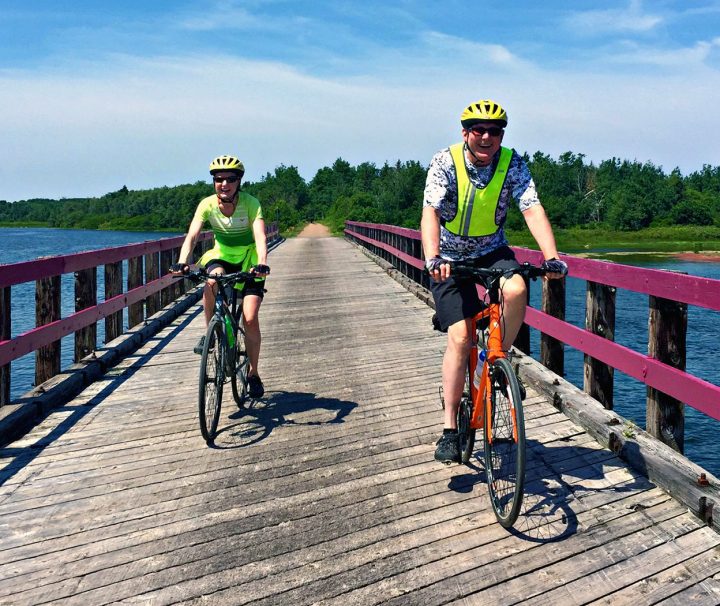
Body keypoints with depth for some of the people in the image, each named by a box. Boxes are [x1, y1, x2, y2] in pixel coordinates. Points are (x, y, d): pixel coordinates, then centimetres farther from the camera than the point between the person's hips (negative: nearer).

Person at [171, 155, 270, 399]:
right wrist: (182, 262, -44)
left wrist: (262, 263, -53)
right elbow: (192, 236, -26)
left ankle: (253, 373, 6)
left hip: (248, 260, -2)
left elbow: (260, 236, -34)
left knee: (250, 319, -13)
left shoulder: (250, 203, -22)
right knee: (212, 280, -35)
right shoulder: (207, 204, -16)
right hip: (221, 255, 2)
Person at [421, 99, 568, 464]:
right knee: (460, 337, -14)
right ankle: (449, 428, -3)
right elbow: (430, 212, -29)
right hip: (450, 258, -2)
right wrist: (432, 259, -46)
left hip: (491, 250, 2)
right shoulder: (445, 162, -17)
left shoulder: (512, 163, -11)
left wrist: (551, 257, -37)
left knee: (516, 290, -32)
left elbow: (532, 209, -22)